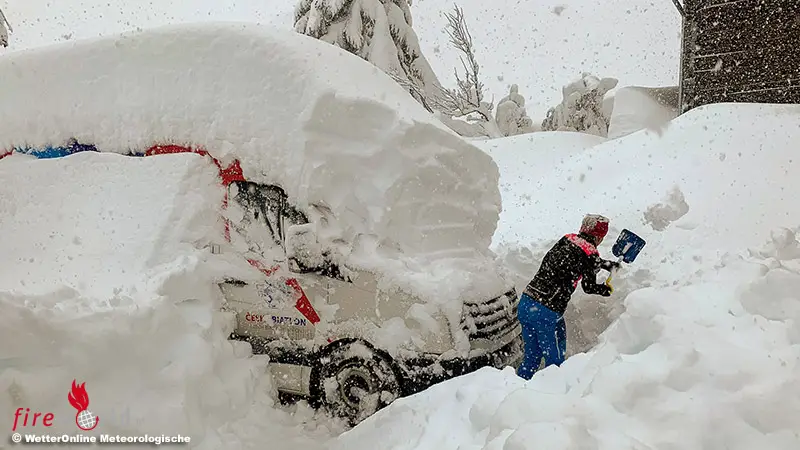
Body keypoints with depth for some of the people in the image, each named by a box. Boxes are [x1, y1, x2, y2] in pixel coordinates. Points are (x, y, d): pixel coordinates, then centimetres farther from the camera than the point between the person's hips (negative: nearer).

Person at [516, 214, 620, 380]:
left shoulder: (566, 240, 12)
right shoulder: (590, 254, -7)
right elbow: (589, 287, 7)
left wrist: (607, 264, 45)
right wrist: (607, 288, 27)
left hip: (525, 304, 7)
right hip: (547, 313, -7)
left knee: (531, 357, 21)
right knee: (555, 361, 10)